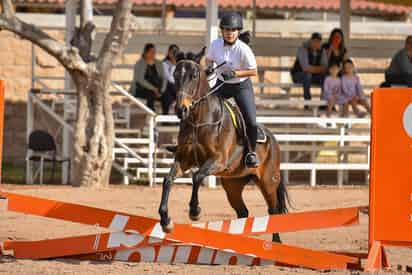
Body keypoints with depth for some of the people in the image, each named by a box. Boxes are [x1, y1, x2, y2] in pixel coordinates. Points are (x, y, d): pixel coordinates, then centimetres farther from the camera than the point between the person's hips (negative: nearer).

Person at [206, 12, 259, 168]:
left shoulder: (243, 49, -25)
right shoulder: (216, 44, -12)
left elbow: (253, 71, -19)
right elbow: (209, 59, 7)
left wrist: (234, 73, -29)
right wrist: (209, 68, -15)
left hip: (242, 86, -4)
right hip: (222, 85, 4)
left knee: (250, 121, -9)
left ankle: (251, 152, 14)